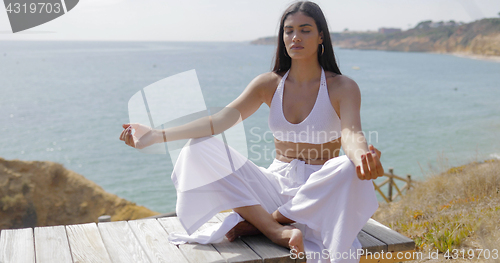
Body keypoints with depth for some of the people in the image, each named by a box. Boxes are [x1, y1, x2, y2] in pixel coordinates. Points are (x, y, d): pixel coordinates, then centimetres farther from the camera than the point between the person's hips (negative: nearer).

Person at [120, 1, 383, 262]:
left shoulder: (342, 87, -4)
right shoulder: (270, 84, 4)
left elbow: (351, 134, -23)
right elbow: (219, 120, -7)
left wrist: (363, 157, -49)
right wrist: (157, 135, -19)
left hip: (320, 192, -2)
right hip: (276, 186, 3)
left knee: (349, 168, -37)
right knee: (200, 148, -17)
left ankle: (257, 221, -20)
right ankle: (277, 231, -29)